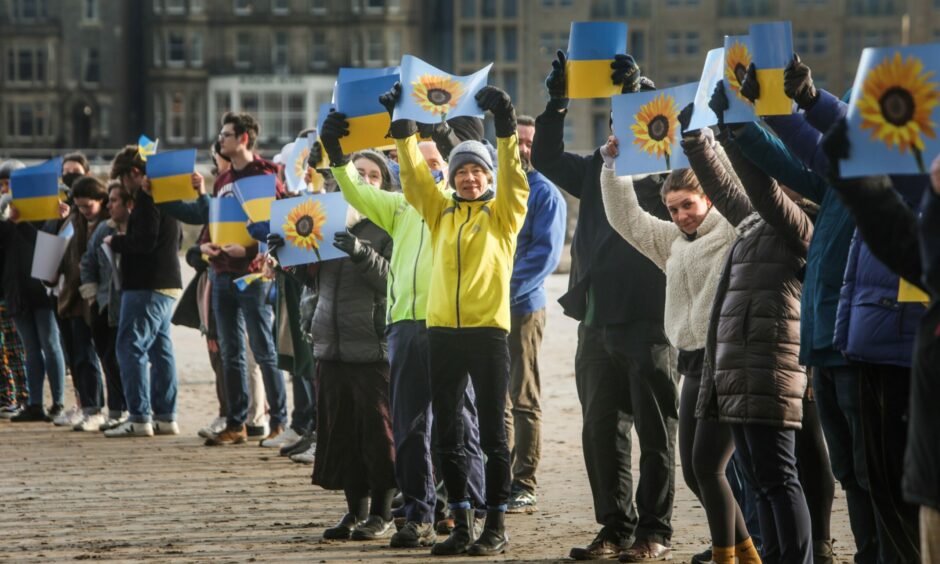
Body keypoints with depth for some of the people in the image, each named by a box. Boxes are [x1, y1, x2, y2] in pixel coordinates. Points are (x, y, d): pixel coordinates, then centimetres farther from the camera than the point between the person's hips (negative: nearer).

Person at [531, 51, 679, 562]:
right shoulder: (597, 169, 15)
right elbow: (547, 158, 15)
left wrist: (638, 89, -23)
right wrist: (557, 102, 3)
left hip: (649, 322, -6)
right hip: (597, 322, 6)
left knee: (655, 432, -1)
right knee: (601, 432, 9)